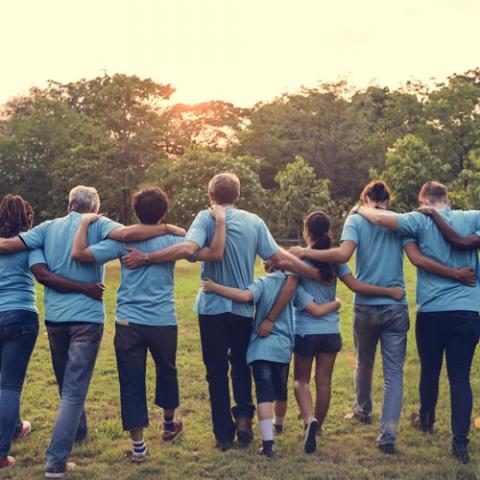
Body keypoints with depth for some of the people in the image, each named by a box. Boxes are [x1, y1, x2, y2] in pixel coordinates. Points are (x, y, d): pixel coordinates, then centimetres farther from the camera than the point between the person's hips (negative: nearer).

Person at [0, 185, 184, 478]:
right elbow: (125, 233, -22)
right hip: (86, 317, -4)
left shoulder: (49, 227, 8)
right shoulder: (97, 224, -2)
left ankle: (77, 432, 45)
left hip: (55, 316, 5)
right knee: (74, 390, -4)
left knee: (66, 384, 24)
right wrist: (167, 229, -14)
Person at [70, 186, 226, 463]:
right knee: (167, 371, 24)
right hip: (163, 323, 1)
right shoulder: (172, 241, -4)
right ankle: (170, 424, 43)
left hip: (129, 323, -1)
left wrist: (84, 224, 5)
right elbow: (215, 254, -9)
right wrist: (220, 222, 1)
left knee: (131, 382, 5)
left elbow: (78, 254, -8)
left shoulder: (122, 241, -4)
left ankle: (138, 445, 7)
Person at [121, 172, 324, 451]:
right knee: (241, 364, 23)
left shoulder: (206, 218, -8)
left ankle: (224, 436, 13)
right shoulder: (254, 221, 1)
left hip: (213, 306, -2)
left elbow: (188, 248, -26)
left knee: (217, 371, 9)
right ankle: (244, 415, 7)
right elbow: (281, 259, -4)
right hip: (244, 308, 2)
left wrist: (144, 259, -24)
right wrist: (316, 273, 5)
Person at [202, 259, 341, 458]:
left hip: (261, 348, -4)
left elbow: (245, 296, -27)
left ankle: (268, 442, -19)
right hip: (283, 347, 4)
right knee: (281, 391, 23)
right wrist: (336, 304, 20)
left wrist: (214, 287, -21)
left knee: (264, 394, -7)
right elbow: (317, 310, 1)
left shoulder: (262, 283, -4)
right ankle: (278, 425, 49)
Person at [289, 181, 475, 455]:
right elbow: (418, 259, -7)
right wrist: (456, 274, 0)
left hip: (366, 306, 0)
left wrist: (304, 253, -10)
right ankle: (388, 436, -6)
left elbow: (343, 255, -18)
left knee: (364, 363, 23)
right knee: (394, 373, 1)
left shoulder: (356, 220, -1)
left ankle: (363, 411, 46)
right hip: (397, 308, 0)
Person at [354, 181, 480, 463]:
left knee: (430, 370, 19)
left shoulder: (421, 221, -3)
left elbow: (380, 218, -12)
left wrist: (360, 209, 7)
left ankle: (427, 420, 40)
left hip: (431, 310, 0)